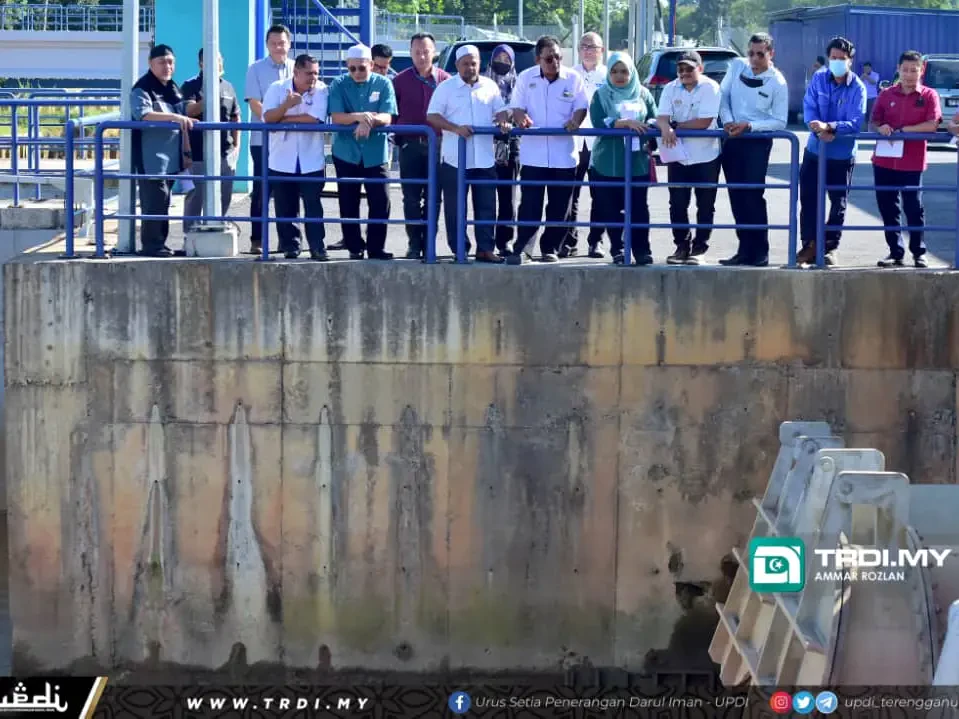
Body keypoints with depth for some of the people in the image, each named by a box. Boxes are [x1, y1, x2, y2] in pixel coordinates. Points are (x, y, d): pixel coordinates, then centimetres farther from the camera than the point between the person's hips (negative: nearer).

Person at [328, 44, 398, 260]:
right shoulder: (338, 85, 1)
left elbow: (387, 118, -8)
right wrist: (360, 116, -28)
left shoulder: (383, 84, 1)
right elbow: (336, 117, -11)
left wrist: (369, 120, -29)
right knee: (348, 204, 5)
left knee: (380, 202, -5)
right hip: (346, 153, 1)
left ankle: (376, 248, 3)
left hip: (375, 154, 0)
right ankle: (354, 248, 14)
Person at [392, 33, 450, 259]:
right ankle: (414, 244, 5)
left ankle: (429, 243, 10)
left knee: (433, 197, 4)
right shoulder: (401, 80, 4)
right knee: (411, 196, 1)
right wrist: (398, 133, -1)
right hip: (410, 145, 0)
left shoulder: (445, 79, 3)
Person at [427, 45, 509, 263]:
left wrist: (502, 121, -6)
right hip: (455, 159, -3)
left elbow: (500, 110, 18)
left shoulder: (490, 86, 11)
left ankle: (485, 249, 8)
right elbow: (432, 116, -4)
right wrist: (456, 128, -18)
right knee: (455, 208, 1)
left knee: (486, 206, 3)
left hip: (484, 158, 3)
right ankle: (459, 250, 7)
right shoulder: (446, 88, 1)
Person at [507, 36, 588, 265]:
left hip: (564, 153, 1)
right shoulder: (525, 78, 4)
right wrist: (521, 118, -19)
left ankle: (550, 248, 16)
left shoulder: (573, 78, 2)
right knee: (529, 205, -4)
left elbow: (581, 107, 4)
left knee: (559, 207, 5)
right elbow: (517, 107, 4)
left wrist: (575, 121, -18)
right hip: (533, 153, -1)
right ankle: (519, 249, -1)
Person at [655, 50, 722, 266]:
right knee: (677, 204, 6)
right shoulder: (670, 89, 5)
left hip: (706, 156, -4)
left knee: (705, 206, 2)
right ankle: (682, 246, 18)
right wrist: (666, 128, -28)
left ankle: (699, 249, 10)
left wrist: (675, 125, -11)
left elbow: (704, 122, -18)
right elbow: (662, 117, -5)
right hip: (678, 156, 4)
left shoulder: (710, 88, -9)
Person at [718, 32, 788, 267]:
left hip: (758, 142, -5)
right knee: (736, 196, 7)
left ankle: (760, 252, -5)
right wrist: (727, 119, -7)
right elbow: (723, 95, 10)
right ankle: (745, 250, 14)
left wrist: (748, 126, -17)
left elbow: (780, 122, -8)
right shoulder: (737, 66, 1)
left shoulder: (778, 83, -10)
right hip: (732, 140, 5)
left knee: (753, 196, -11)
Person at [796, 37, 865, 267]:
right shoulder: (819, 78, -3)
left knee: (838, 203, 8)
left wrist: (830, 127, -35)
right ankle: (809, 244, 12)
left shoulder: (858, 88, -12)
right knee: (808, 198, 2)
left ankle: (830, 246, 19)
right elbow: (808, 108, -9)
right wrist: (818, 130, -28)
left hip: (842, 154, -2)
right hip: (815, 150, 2)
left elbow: (856, 122, -20)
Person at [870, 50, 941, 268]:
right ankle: (895, 252, 15)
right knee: (887, 209, 7)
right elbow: (872, 123, 9)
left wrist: (902, 130, -14)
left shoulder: (929, 95, 0)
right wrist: (880, 128, -15)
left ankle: (919, 253, 11)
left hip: (912, 162, -3)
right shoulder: (886, 95, 9)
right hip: (884, 160, 3)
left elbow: (932, 125, -11)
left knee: (914, 209, 1)